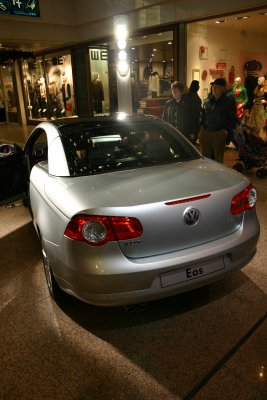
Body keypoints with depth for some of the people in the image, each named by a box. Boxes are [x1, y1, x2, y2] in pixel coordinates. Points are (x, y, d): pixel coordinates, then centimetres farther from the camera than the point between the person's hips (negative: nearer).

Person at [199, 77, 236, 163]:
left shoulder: (228, 102, 2)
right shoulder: (207, 102, 13)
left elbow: (233, 119, 2)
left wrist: (227, 131, -10)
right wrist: (201, 128, 8)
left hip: (219, 134, -4)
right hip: (205, 133, 4)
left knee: (218, 159, -1)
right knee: (205, 157, 9)